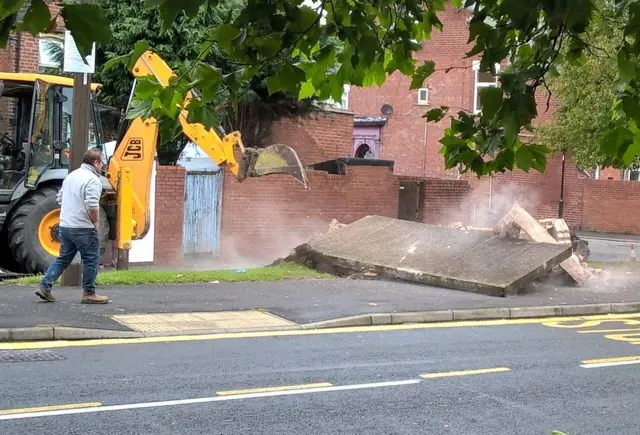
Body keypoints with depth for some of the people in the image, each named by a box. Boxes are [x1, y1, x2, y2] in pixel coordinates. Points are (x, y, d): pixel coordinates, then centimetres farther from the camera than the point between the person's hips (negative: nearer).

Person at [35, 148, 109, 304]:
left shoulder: (71, 176, 14)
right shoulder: (92, 179, -14)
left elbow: (60, 199, 21)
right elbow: (92, 205, -25)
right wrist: (96, 221, -11)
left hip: (65, 225, 8)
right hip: (83, 227, -8)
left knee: (63, 258, 14)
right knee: (91, 260, 3)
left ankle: (45, 286, 7)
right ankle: (89, 293, 8)